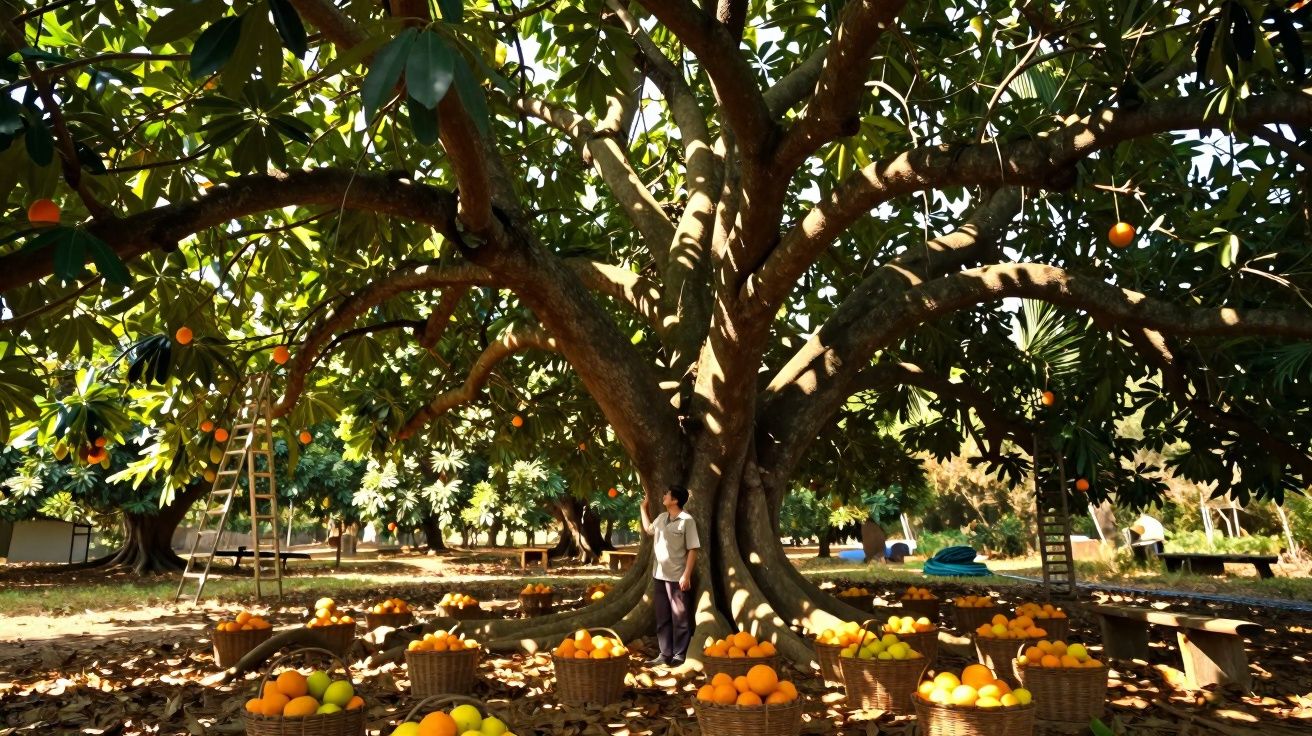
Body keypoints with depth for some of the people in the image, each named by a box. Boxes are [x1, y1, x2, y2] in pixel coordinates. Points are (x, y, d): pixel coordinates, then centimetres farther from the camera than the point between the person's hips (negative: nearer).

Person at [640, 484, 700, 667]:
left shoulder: (687, 520, -12)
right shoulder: (661, 518, 8)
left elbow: (693, 550, -13)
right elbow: (648, 528, 32)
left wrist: (686, 575, -18)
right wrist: (643, 508, 28)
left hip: (677, 577, -7)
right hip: (660, 576, 7)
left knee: (680, 619, 3)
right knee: (662, 618, 12)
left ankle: (679, 655, 10)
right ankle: (665, 654, 19)